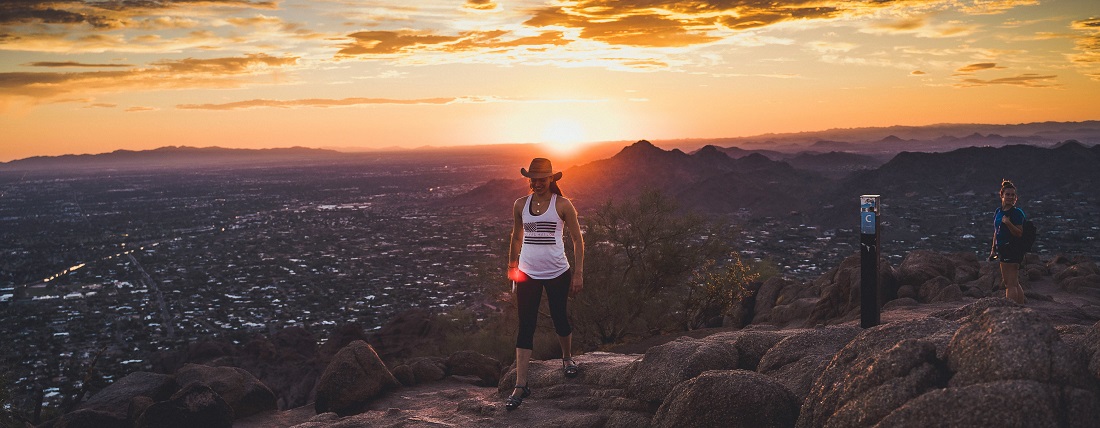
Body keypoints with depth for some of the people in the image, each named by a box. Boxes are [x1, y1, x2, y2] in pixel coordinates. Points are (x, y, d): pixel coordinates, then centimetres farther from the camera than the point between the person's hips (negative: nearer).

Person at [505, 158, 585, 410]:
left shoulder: (562, 205, -5)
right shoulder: (520, 205, 4)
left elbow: (577, 240, -1)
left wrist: (578, 274, -5)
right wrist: (512, 267, 17)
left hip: (557, 273, -2)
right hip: (527, 274, 2)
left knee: (560, 320, 12)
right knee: (525, 328, -2)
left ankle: (567, 358, 44)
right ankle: (520, 386, -1)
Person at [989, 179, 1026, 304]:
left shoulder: (1017, 213, -11)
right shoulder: (998, 212, 12)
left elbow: (1019, 234, -17)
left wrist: (1008, 223, -30)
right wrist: (993, 249, 21)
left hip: (1012, 250, -9)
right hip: (1003, 250, 9)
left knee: (1010, 283, -7)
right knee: (1014, 283, 17)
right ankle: (1022, 304, 27)